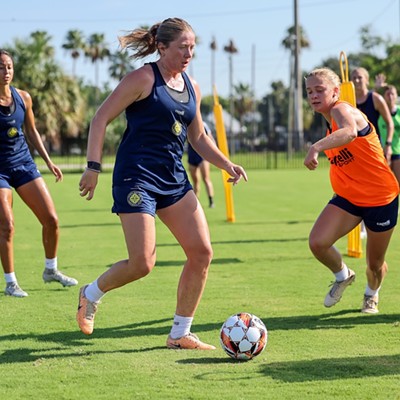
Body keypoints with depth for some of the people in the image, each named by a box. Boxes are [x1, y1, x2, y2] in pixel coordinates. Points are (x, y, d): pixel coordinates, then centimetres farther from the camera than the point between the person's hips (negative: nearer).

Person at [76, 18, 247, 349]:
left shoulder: (191, 87, 13)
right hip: (137, 176, -7)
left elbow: (198, 137, 24)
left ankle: (180, 334, 9)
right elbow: (101, 119, -8)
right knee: (142, 264, -12)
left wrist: (227, 164, 9)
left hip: (174, 179, 7)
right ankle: (91, 295, 19)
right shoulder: (144, 78, -8)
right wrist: (93, 167, -15)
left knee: (202, 252, -3)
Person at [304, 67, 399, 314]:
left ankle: (372, 295, 43)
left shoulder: (341, 109, -20)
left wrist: (316, 147, -58)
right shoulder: (330, 123, 6)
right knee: (317, 242, -17)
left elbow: (350, 132, -46)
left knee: (375, 264, 8)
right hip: (347, 198, 7)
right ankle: (343, 276, 14)